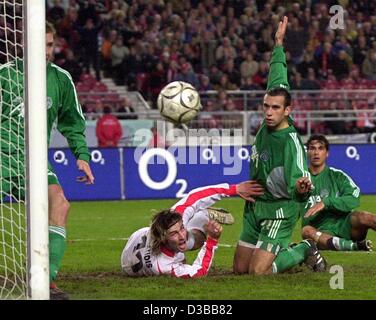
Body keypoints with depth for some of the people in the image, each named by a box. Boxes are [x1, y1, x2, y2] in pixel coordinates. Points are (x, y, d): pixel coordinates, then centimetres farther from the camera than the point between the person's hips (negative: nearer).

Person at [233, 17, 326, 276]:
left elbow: (296, 179, -35)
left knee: (258, 272, -14)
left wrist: (301, 188, -58)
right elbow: (278, 78, 8)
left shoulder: (291, 142, -25)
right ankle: (286, 251, 30)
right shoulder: (269, 123, -4)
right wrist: (279, 45, 16)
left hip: (279, 210, -8)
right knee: (240, 269, 8)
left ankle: (305, 251, 10)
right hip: (256, 206, 8)